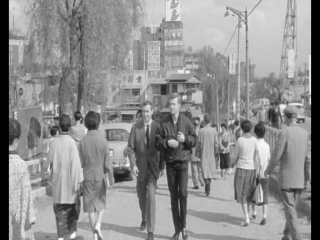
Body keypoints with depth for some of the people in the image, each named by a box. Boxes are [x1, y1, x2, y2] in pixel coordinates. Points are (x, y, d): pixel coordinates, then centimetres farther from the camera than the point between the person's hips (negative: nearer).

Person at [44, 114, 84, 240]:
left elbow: (50, 159, 2)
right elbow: (75, 163, -18)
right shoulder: (71, 142, -16)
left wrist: (45, 166, 24)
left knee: (59, 207, 9)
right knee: (72, 205, 18)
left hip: (57, 179, 2)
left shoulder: (54, 141, -7)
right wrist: (78, 181, -13)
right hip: (69, 178, -2)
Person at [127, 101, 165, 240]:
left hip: (153, 167, -2)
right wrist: (133, 165, -14)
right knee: (141, 197, 16)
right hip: (140, 167, 2)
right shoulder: (135, 128, -2)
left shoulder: (158, 127, -3)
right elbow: (130, 148, -2)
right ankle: (144, 219, 44)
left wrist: (162, 167, -2)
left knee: (151, 197, -12)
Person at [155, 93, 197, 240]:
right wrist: (167, 142, -18)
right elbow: (157, 143, 0)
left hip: (183, 161, -1)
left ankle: (184, 227, 10)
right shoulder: (164, 123, 0)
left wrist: (186, 139, -14)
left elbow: (195, 140, 4)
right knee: (173, 196, 5)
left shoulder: (186, 121, 0)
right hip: (170, 162, 1)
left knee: (183, 194, -7)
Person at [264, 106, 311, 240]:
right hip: (299, 179, 6)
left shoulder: (285, 132, -16)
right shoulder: (305, 133, 2)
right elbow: (307, 158, 7)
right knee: (292, 208, 19)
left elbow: (277, 155, -14)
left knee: (290, 211, -3)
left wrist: (268, 170, 3)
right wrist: (306, 175, 22)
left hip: (286, 178, -6)